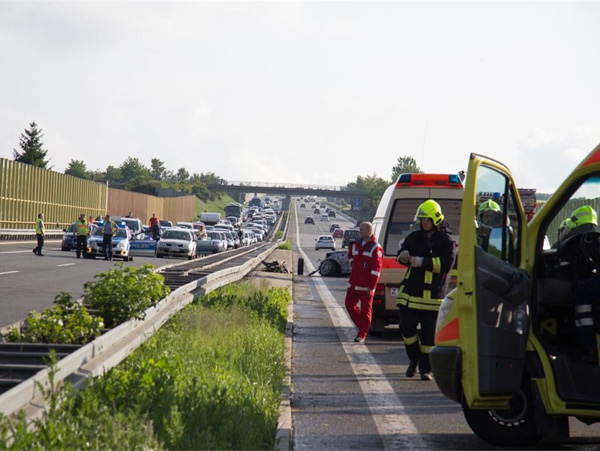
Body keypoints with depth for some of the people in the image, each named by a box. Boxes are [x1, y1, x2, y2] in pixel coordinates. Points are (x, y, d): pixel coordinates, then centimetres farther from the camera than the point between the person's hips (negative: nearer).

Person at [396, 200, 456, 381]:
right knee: (407, 327, -3)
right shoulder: (414, 237, 12)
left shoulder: (447, 242, -2)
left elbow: (446, 264, -13)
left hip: (433, 296, -3)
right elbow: (402, 253, 12)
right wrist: (404, 257, -14)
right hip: (410, 292, 3)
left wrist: (422, 262, -19)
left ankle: (425, 368, 11)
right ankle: (414, 359, 20)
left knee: (429, 334, 0)